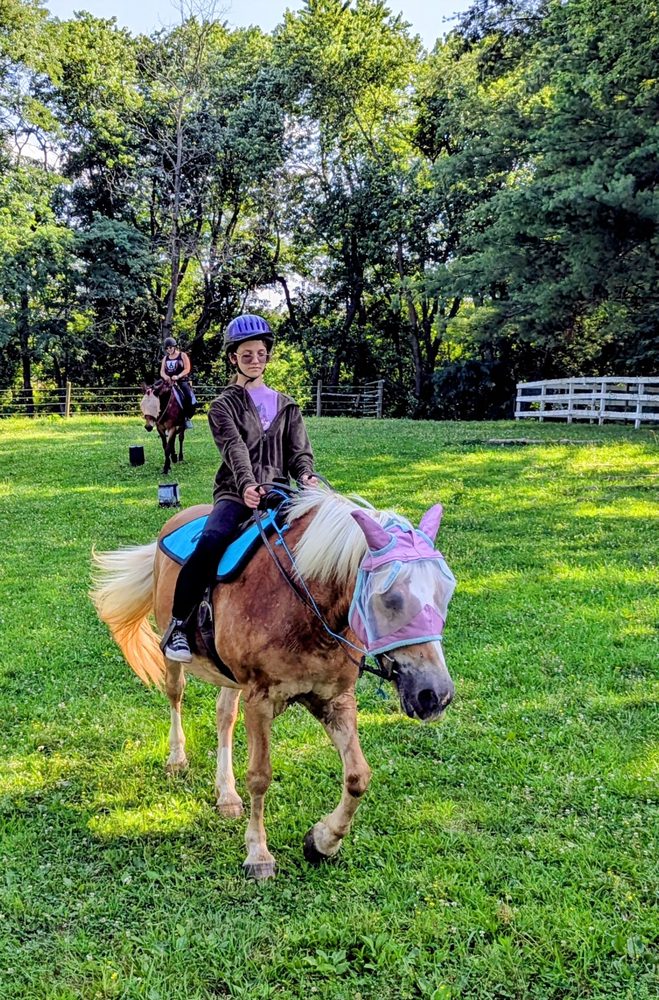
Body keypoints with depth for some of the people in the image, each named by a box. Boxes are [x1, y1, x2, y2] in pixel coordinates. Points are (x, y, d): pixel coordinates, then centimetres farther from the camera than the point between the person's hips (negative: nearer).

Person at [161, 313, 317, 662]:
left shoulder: (287, 406, 19)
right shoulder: (224, 405, 8)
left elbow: (300, 451, 9)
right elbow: (235, 448, -10)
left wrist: (306, 478, -15)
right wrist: (246, 485, -29)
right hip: (237, 494, -3)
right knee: (211, 541, -32)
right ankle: (177, 626, -20)